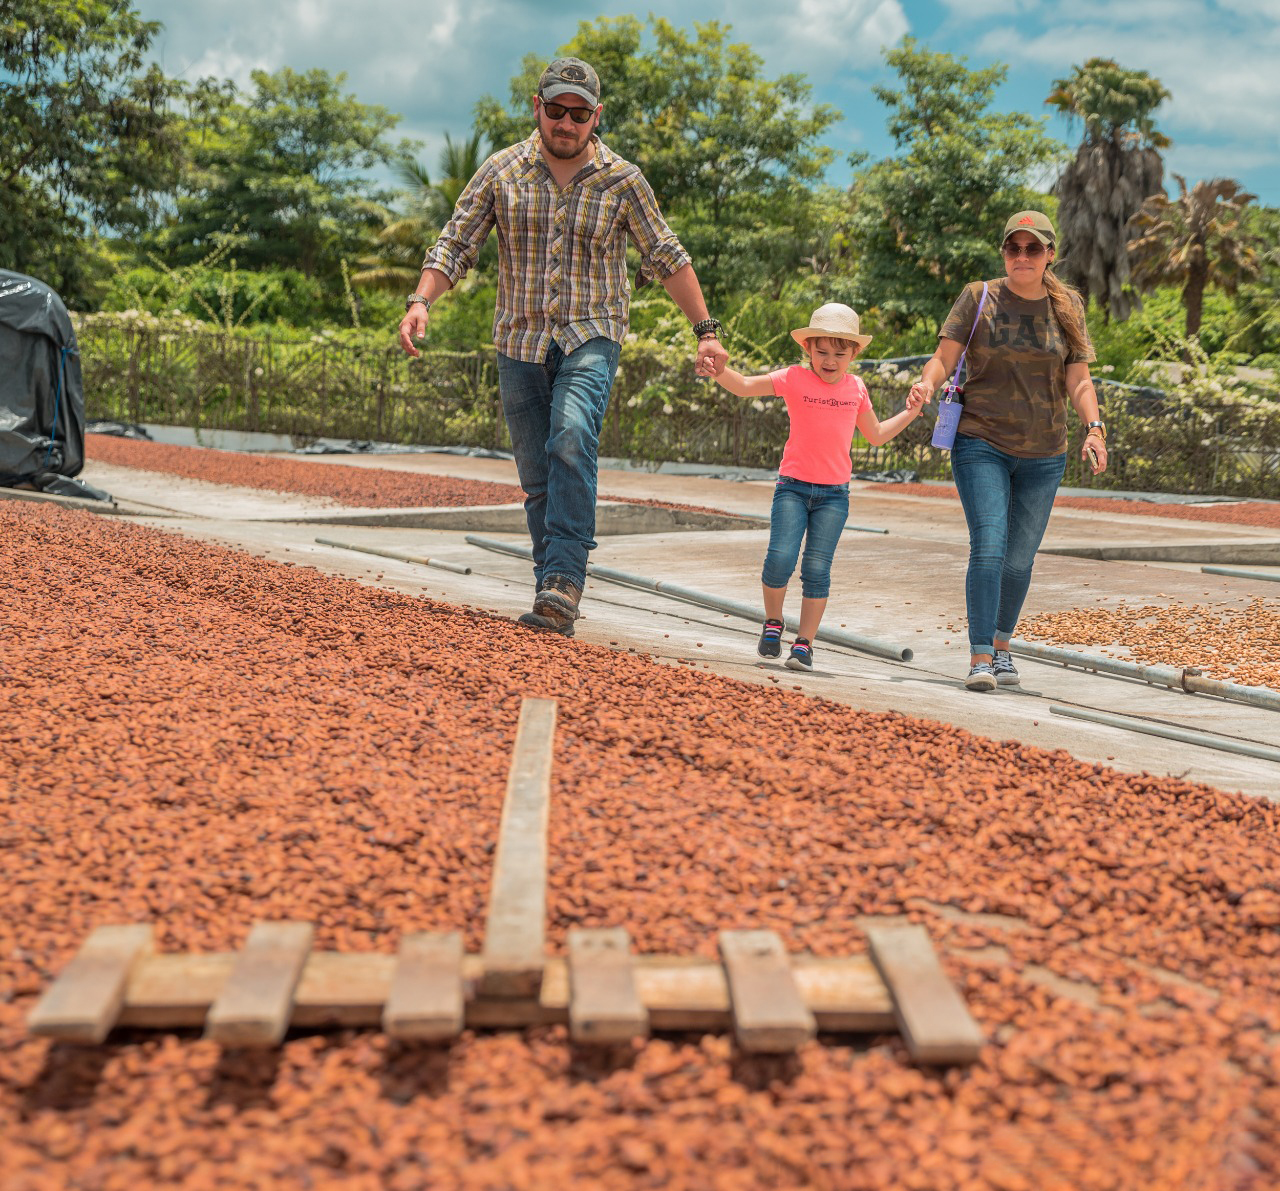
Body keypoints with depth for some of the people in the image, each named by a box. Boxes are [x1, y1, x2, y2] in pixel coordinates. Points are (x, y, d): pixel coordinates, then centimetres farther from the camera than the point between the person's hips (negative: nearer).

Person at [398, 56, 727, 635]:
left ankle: (562, 585, -32)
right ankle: (556, 597, 16)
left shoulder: (622, 180, 0)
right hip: (520, 341, 3)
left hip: (590, 338, -2)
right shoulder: (501, 170, 2)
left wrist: (706, 329, 5)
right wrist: (421, 300, -15)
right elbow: (456, 243, 2)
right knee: (536, 477, 5)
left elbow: (667, 258, 8)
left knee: (572, 442, -28)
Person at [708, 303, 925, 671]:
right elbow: (744, 386, -11)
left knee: (817, 568, -4)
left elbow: (876, 435, 24)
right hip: (793, 486, -2)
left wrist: (909, 414, 17)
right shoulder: (795, 379, -1)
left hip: (834, 493, 2)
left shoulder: (856, 388, 9)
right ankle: (772, 622, 12)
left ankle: (805, 643, 6)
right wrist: (718, 370, -29)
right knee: (780, 558, -14)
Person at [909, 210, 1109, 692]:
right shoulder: (979, 297, -1)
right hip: (982, 444, -3)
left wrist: (1094, 427, -13)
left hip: (1043, 455, 3)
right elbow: (945, 357, -5)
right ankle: (980, 658, -14)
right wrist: (927, 381, -28)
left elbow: (1078, 380, 4)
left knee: (1019, 558, 7)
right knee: (988, 546, -16)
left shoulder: (1067, 308, 6)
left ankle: (1001, 646, 27)